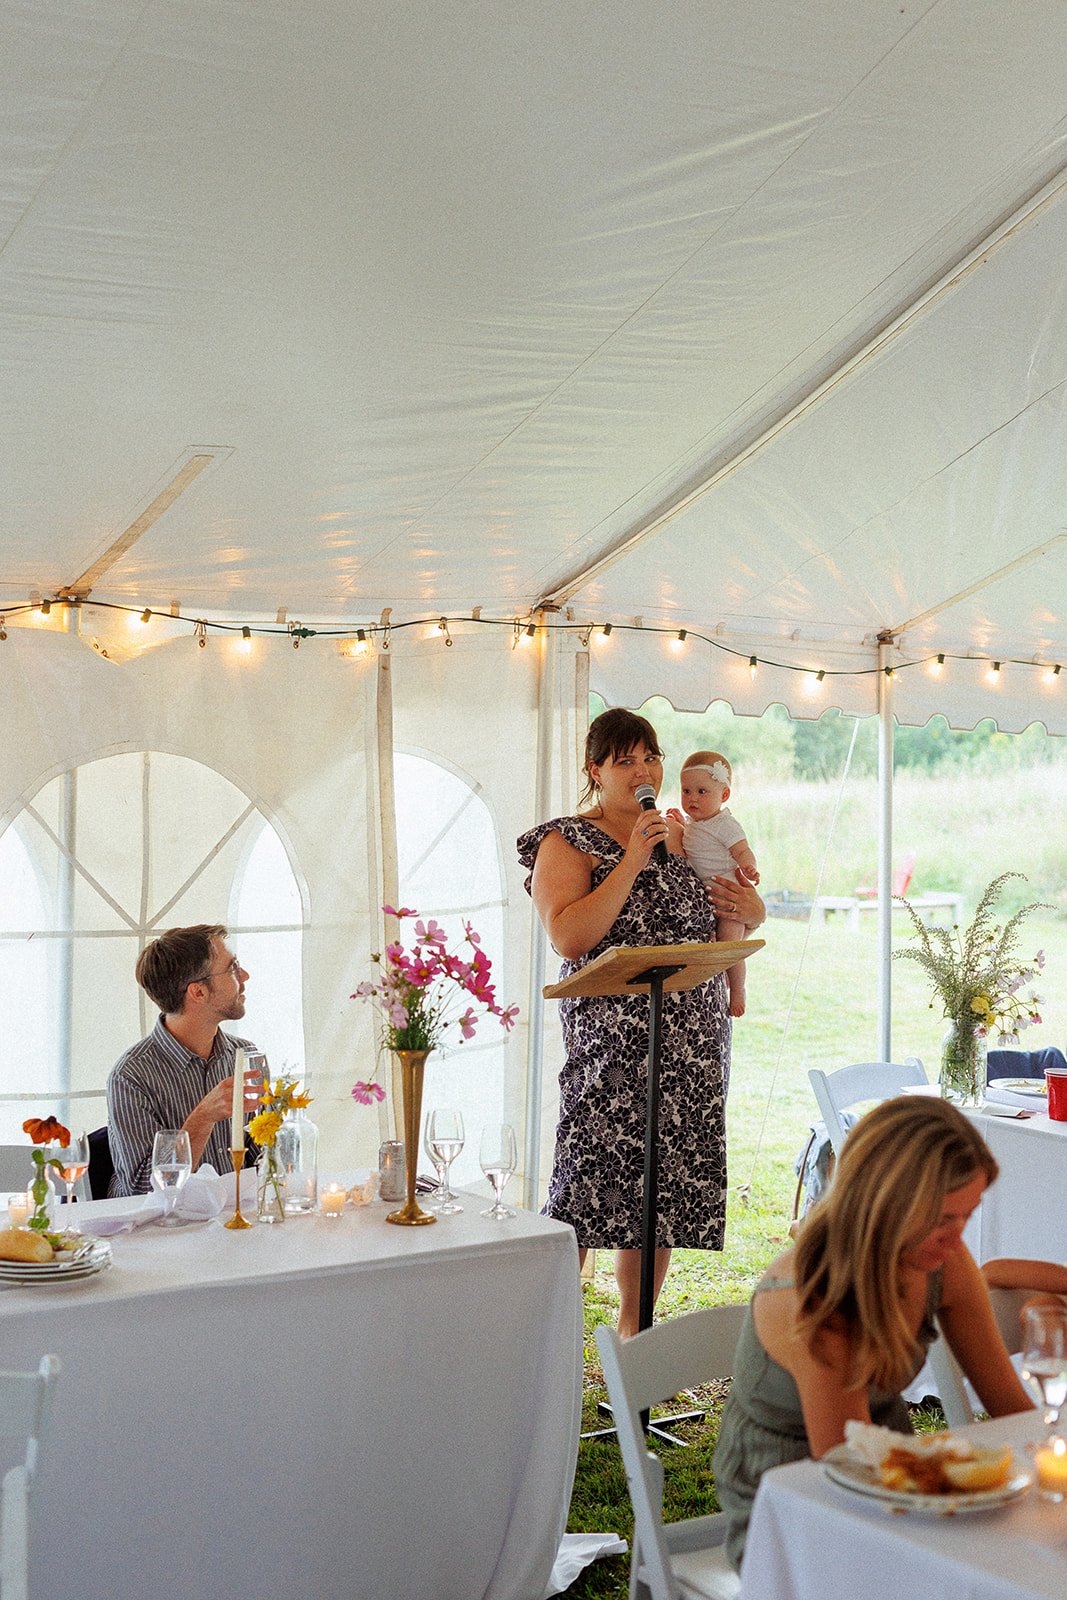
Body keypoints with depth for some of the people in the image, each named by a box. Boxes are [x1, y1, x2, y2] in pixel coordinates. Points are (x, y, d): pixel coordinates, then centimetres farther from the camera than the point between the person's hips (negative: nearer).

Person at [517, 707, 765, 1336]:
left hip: (695, 1037, 6)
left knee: (663, 1184, 8)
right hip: (615, 1033, -6)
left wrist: (751, 908, 2)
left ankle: (634, 1325, 21)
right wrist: (632, 860, -17)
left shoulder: (684, 834, 17)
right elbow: (569, 937, -16)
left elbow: (741, 916, 27)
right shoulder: (567, 840, -1)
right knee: (592, 1173, -12)